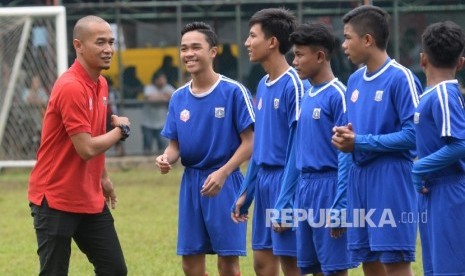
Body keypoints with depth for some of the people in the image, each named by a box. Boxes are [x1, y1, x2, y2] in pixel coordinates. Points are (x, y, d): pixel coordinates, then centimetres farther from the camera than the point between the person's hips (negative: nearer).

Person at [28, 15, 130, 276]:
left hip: (91, 201, 9)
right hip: (56, 202, -9)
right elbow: (86, 149, -23)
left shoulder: (100, 84, 8)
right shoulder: (71, 87, -20)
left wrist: (103, 177, 23)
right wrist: (121, 130, -9)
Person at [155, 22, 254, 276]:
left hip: (225, 184, -5)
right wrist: (167, 158, -12)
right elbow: (175, 145, 11)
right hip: (191, 183, 5)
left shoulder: (234, 92, -9)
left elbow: (249, 143, -9)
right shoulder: (179, 98, 7)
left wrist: (223, 173, -21)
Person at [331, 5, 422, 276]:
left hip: (391, 179, -8)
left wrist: (361, 142, -14)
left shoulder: (401, 78, -11)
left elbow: (413, 134, -17)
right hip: (359, 178, 8)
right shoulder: (355, 80, 13)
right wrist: (345, 138, -2)